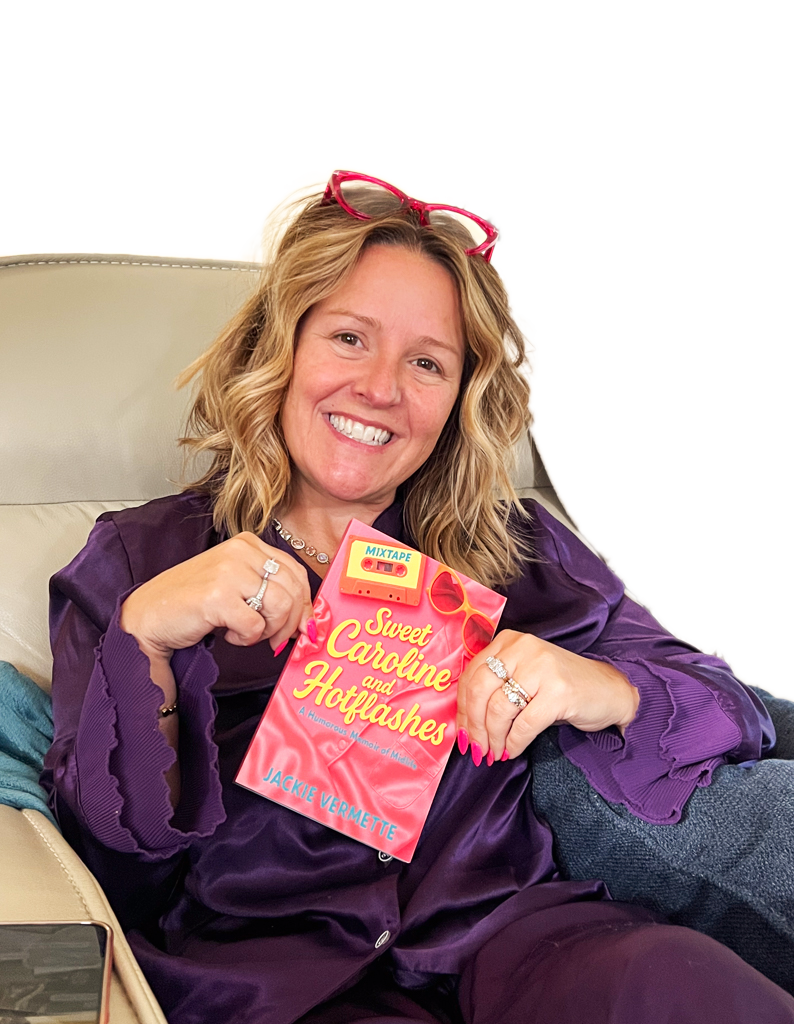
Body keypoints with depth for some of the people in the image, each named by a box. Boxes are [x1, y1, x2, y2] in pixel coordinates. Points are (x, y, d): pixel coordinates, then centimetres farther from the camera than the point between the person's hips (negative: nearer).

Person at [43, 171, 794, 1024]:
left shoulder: (517, 551, 11)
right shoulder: (135, 560, 8)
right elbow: (113, 861, 1)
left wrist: (608, 693, -13)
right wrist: (143, 639, -15)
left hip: (503, 925, 2)